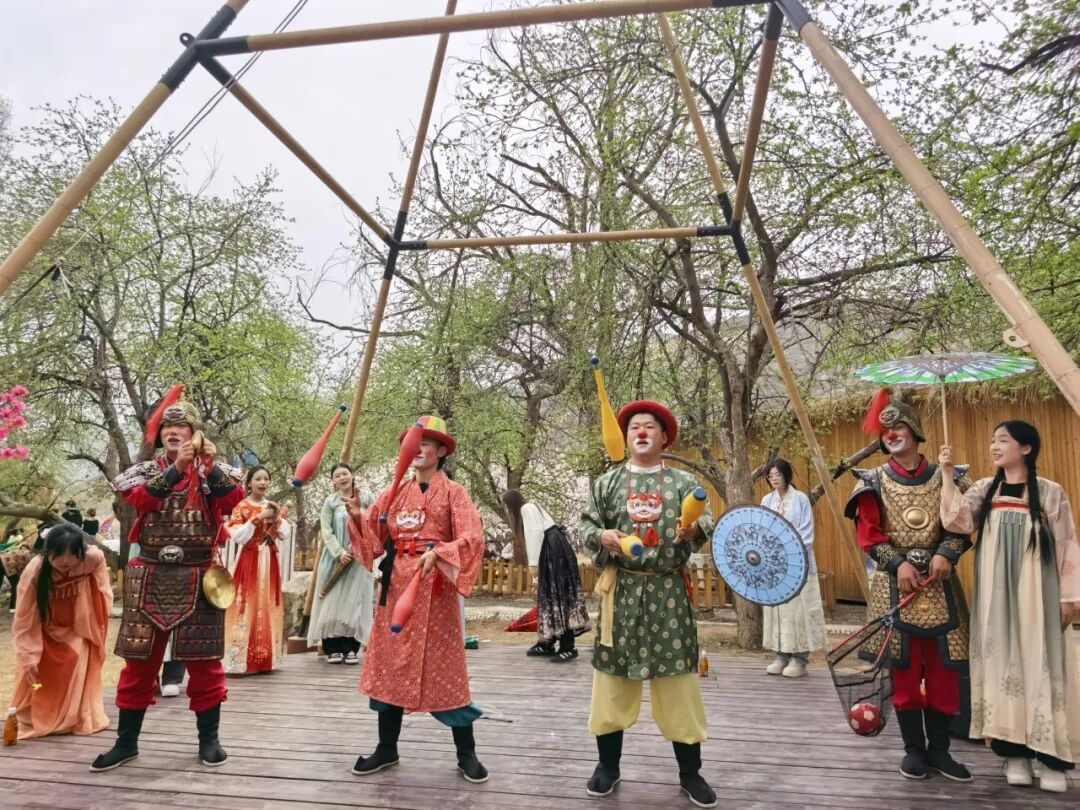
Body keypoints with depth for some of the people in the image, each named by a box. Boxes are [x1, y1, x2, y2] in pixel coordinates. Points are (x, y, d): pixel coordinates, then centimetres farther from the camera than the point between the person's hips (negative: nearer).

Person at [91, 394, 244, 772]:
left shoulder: (213, 472, 3)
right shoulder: (144, 470, 6)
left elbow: (235, 499, -15)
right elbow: (140, 499, -15)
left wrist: (211, 466, -27)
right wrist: (177, 467, -26)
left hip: (198, 579, -1)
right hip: (150, 578, 2)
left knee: (204, 659, 3)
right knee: (139, 659, 8)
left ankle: (209, 739, 16)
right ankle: (126, 741, 23)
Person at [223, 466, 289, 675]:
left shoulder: (272, 506, 12)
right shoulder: (241, 507, -3)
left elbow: (284, 535, 7)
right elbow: (237, 536, -13)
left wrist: (277, 518, -9)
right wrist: (257, 519, -20)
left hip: (269, 562, 5)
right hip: (249, 562, -5)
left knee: (268, 607, 6)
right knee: (247, 607, -9)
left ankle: (264, 658, 12)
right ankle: (241, 659, -6)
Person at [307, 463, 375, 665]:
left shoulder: (366, 498, 4)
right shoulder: (330, 502, 4)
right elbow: (326, 530, -3)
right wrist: (339, 552, -16)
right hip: (335, 558, 0)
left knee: (354, 601, 0)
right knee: (333, 600, 0)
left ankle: (351, 648, 5)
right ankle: (332, 648, 5)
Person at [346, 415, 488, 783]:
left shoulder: (453, 492, -1)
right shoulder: (394, 493, 11)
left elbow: (473, 537, -14)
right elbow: (373, 535, 5)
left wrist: (437, 553, -27)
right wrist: (358, 515, -14)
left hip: (435, 588, -4)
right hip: (397, 585, 4)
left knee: (444, 666, 0)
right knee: (391, 664, 10)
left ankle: (466, 753, 13)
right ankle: (387, 748, 25)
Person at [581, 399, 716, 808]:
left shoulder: (684, 482, 6)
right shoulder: (606, 483, 7)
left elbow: (705, 529, 5)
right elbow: (587, 525, 8)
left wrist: (693, 532, -17)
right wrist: (601, 537, -13)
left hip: (668, 590, 0)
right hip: (621, 589, 1)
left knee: (678, 680, 4)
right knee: (612, 674, 7)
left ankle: (690, 773, 20)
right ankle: (608, 766, 25)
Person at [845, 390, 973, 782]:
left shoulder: (945, 476, 5)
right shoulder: (874, 481, 2)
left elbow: (961, 525, 3)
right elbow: (868, 534, -3)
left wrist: (945, 555, -14)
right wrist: (899, 563, -15)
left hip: (939, 581, 1)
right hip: (895, 582, -1)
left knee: (944, 668, 5)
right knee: (903, 668, 4)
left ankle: (939, 748, 19)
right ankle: (914, 749, 16)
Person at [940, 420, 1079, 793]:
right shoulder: (983, 490, 5)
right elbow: (957, 521, -10)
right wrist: (946, 473, -12)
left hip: (1037, 594, -2)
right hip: (995, 595, 3)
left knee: (1042, 664, 0)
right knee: (1003, 663, 4)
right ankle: (1014, 752, 12)